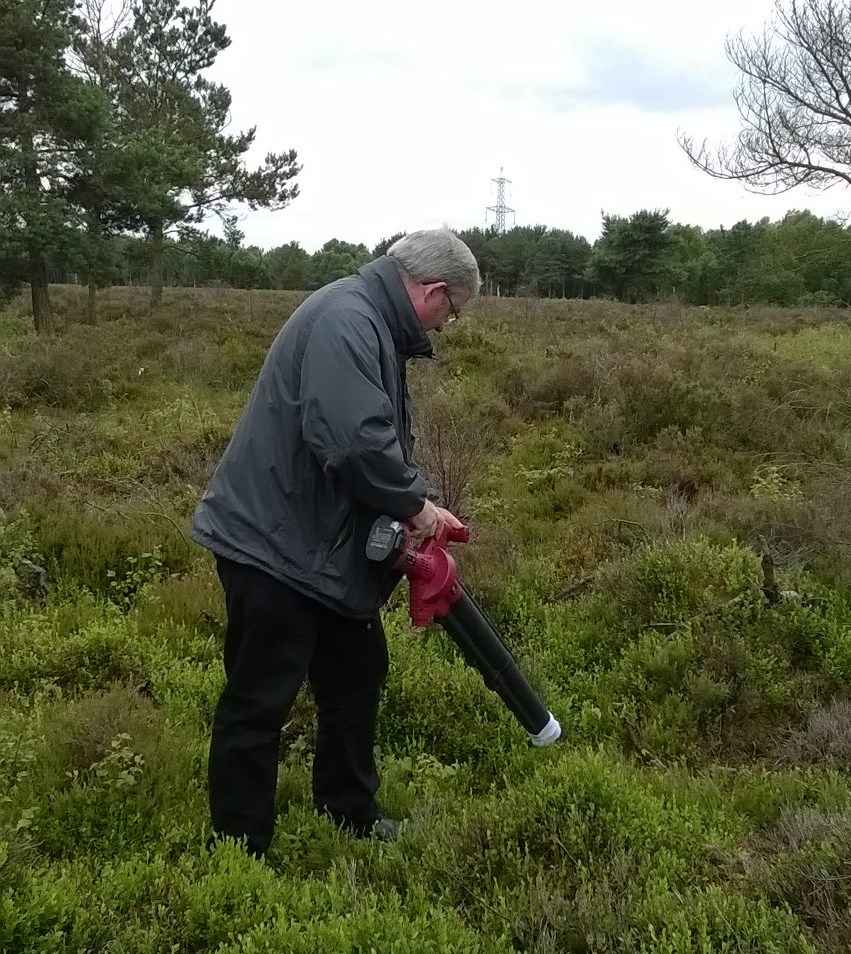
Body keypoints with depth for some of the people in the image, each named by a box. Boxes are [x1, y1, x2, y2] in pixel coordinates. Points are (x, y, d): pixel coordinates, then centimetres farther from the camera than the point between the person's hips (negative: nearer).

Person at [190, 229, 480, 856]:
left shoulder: (375, 329, 13)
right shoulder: (344, 319, -22)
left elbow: (389, 438, 17)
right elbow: (353, 439, -34)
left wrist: (415, 512, 4)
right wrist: (415, 503, -19)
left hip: (326, 544, 11)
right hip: (271, 544, -11)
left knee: (357, 675, 19)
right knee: (259, 704, 1)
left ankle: (351, 816, 36)